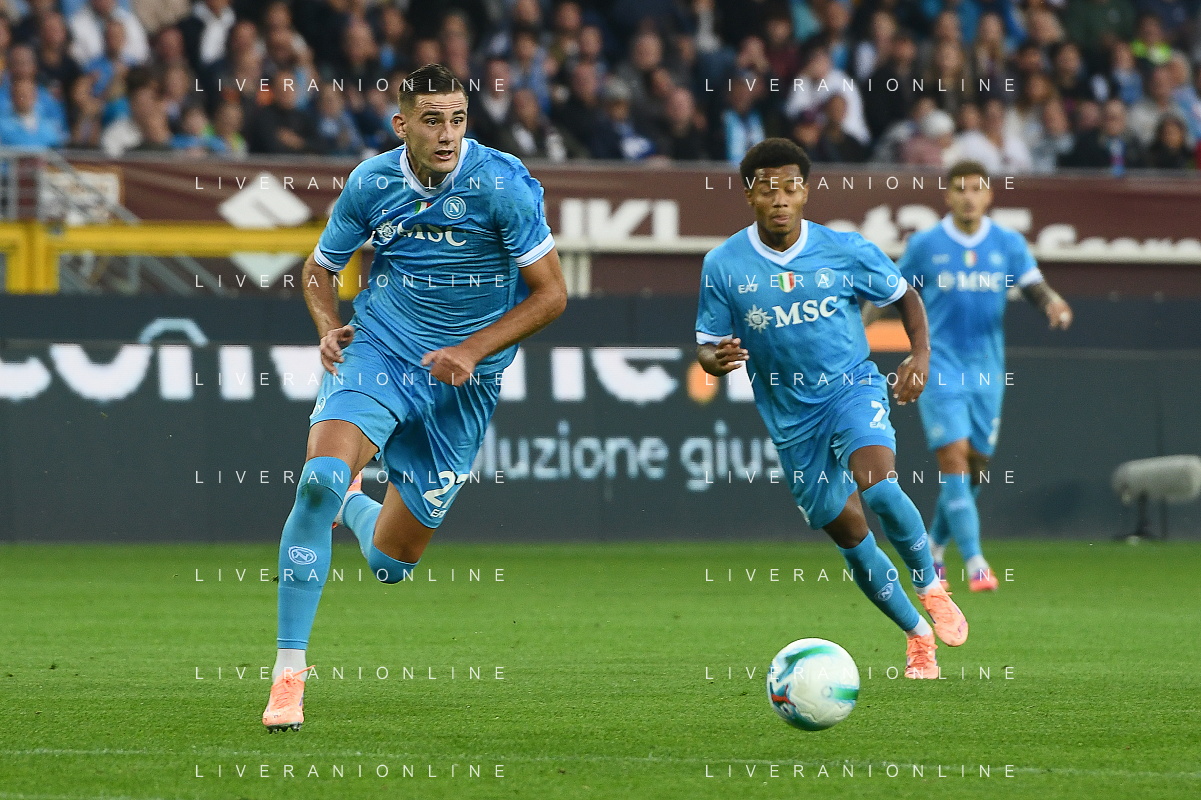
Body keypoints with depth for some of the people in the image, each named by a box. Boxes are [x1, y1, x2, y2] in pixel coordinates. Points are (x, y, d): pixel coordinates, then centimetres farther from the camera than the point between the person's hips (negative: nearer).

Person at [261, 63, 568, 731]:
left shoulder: (503, 185, -15)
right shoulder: (371, 183, -6)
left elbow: (551, 293, -9)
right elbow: (321, 268, 11)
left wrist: (473, 350, -18)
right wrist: (330, 327, -10)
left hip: (462, 382, 0)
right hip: (378, 351, 0)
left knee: (391, 563, 5)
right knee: (320, 477, -30)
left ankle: (353, 506, 45)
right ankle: (289, 675, -23)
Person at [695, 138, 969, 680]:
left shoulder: (845, 250, -8)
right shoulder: (723, 266, -8)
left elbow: (904, 296, 7)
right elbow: (706, 346, 0)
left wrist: (921, 354, -9)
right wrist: (717, 360, -24)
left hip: (852, 386, -2)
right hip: (790, 415, 2)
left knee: (877, 488, -30)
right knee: (850, 537, 4)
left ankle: (931, 586, -4)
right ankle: (918, 636, 24)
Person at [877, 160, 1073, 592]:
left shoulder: (1008, 244, 4)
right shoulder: (925, 244, 0)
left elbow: (1036, 288, 0)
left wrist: (1054, 304, -22)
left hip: (986, 369, 3)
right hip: (939, 363, -3)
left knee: (976, 467, 7)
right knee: (954, 457, -16)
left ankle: (934, 547, 30)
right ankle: (975, 564, -19)